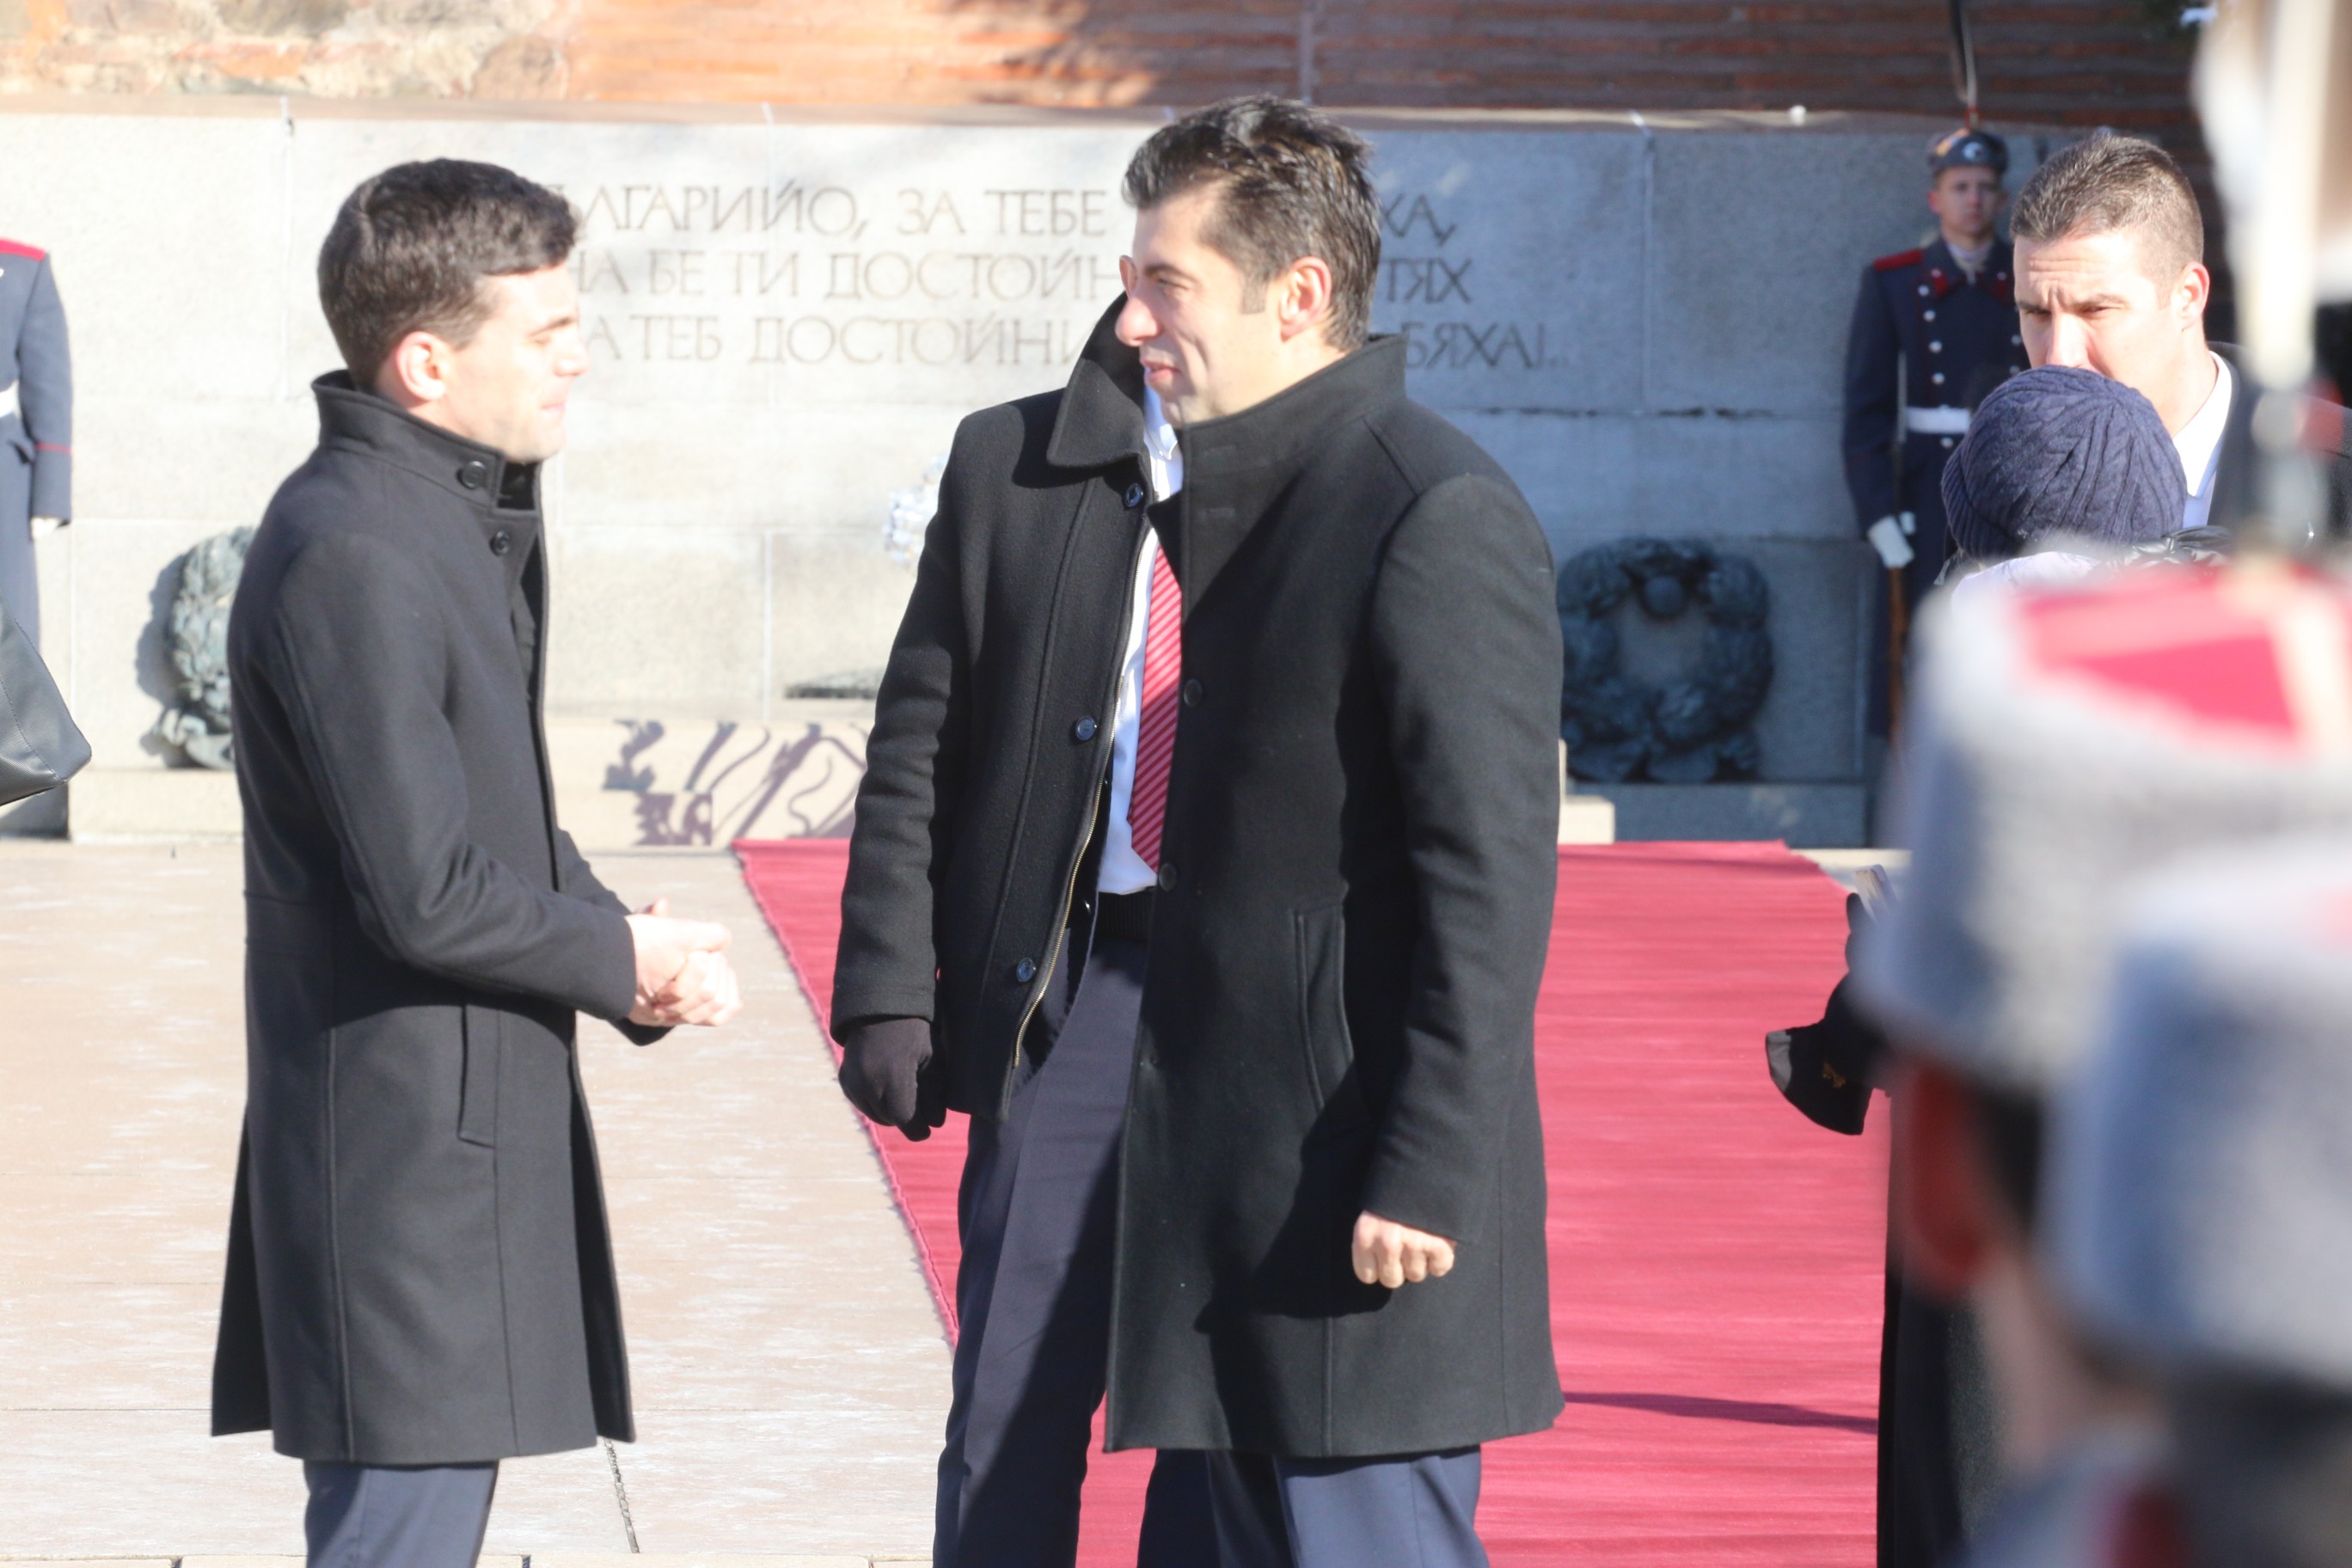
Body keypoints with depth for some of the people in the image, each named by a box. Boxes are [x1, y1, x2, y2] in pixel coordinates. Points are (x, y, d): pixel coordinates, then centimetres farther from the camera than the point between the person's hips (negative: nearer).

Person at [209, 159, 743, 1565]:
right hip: (403, 1144, -10)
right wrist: (623, 961, -8)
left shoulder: (462, 517, 13)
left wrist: (623, 943, 2)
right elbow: (426, 896, -23)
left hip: (478, 1124, 10)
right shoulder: (354, 558, -20)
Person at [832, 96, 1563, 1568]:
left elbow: (1491, 872, -14)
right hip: (1063, 1007, 6)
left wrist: (1431, 1171, -17)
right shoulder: (1017, 469, 5)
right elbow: (920, 749, 15)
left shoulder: (1439, 518, -12)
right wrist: (889, 993, 6)